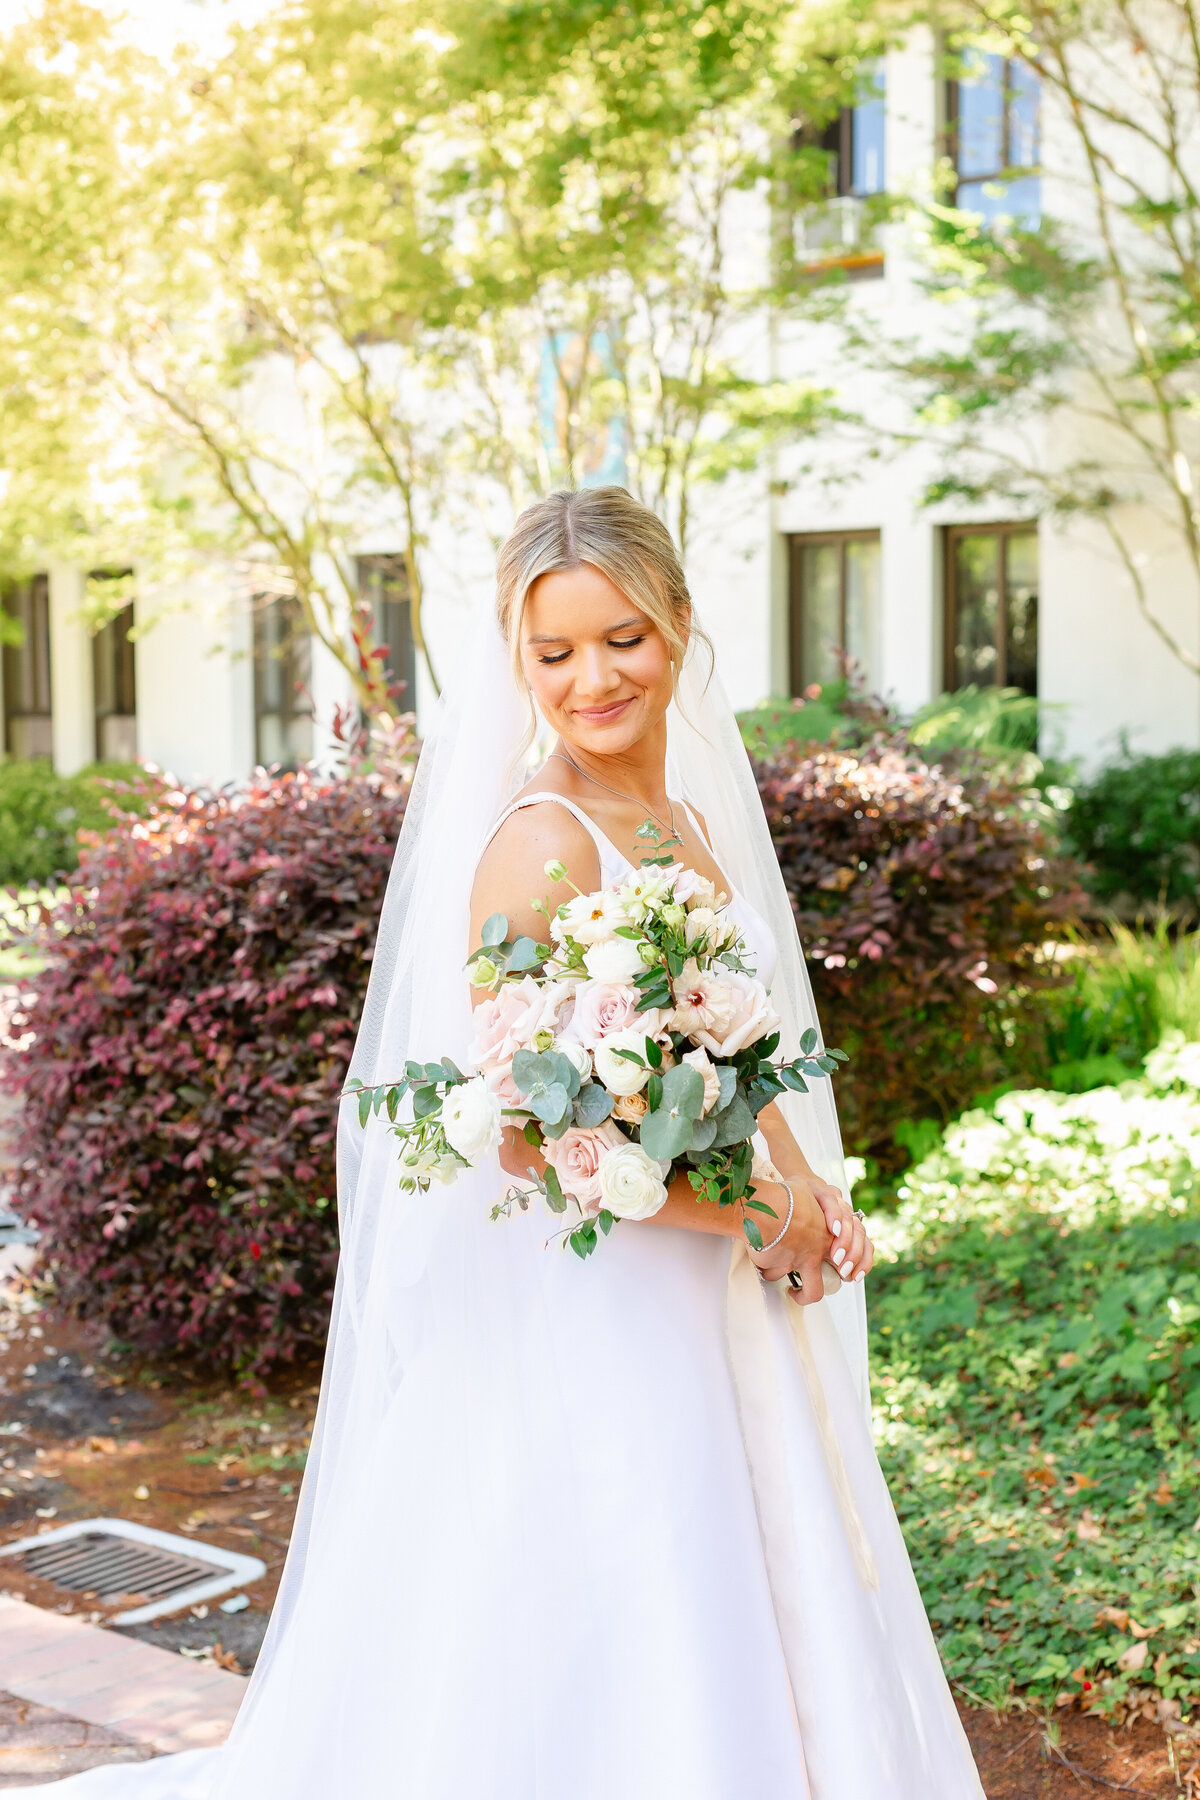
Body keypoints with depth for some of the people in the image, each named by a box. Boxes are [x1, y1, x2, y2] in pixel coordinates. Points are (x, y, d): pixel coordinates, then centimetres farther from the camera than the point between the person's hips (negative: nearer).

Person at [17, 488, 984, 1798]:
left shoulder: (690, 820, 9)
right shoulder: (538, 841, -17)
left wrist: (808, 1187, -2)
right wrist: (759, 1214, -13)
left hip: (710, 1321, 8)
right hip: (592, 1326, -8)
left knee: (725, 1659, 19)